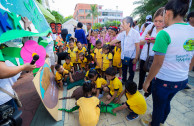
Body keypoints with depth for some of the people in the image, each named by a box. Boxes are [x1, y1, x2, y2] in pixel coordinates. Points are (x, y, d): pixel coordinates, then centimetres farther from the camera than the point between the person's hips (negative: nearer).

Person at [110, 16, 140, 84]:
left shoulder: (135, 33, -16)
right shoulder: (122, 34, 0)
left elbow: (137, 47, -16)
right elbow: (114, 41, 9)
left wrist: (136, 58, -16)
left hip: (132, 57, -5)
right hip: (123, 56, 5)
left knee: (131, 71, 12)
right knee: (124, 70, 19)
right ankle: (123, 80, 41)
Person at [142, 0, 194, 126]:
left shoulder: (165, 34, -22)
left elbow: (157, 63, -22)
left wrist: (147, 81, -10)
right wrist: (183, 73, 24)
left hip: (164, 81, -7)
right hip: (182, 80, 7)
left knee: (158, 106, 18)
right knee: (166, 103, 29)